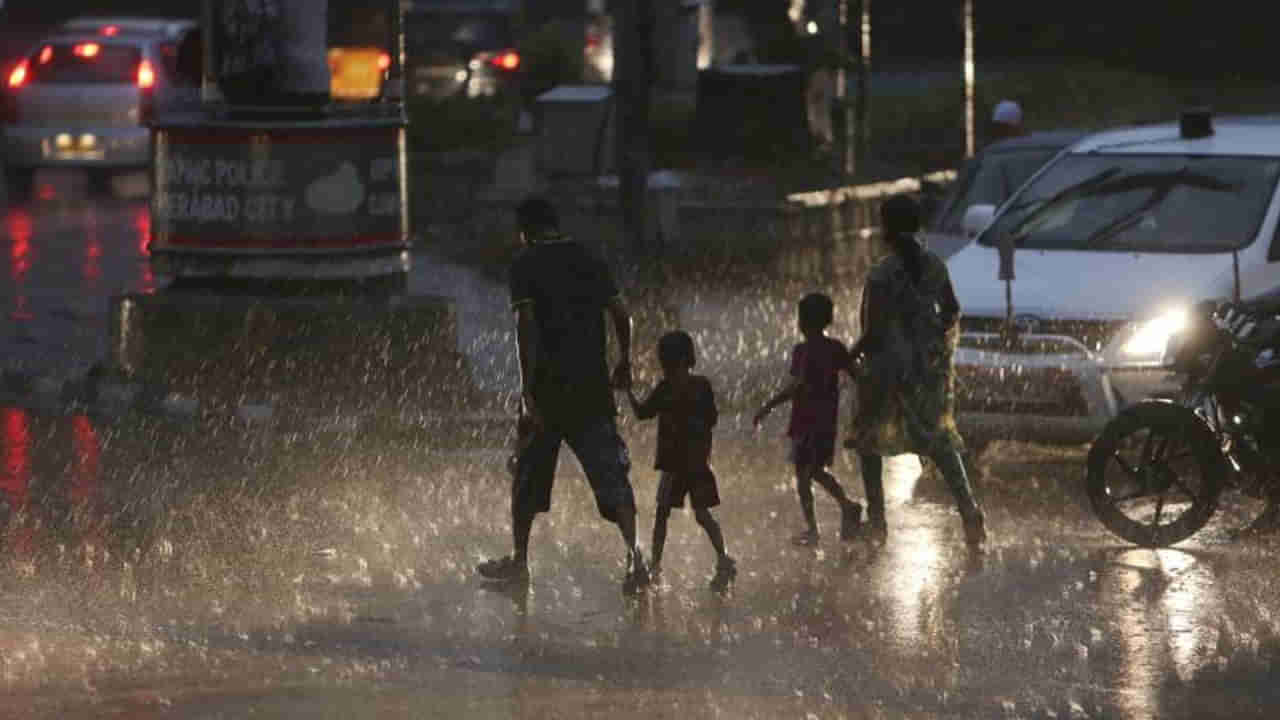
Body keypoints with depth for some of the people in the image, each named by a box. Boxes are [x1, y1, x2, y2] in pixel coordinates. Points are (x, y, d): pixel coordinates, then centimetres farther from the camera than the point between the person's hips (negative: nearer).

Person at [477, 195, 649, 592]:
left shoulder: (526, 266, -5)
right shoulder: (590, 262, 10)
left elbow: (526, 325, -14)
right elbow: (622, 314, 11)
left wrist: (528, 389, -18)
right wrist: (624, 362, 27)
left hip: (549, 384, -3)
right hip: (593, 385, 3)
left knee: (530, 474, 13)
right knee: (610, 473, -1)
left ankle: (518, 560, 21)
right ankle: (634, 552, -20)